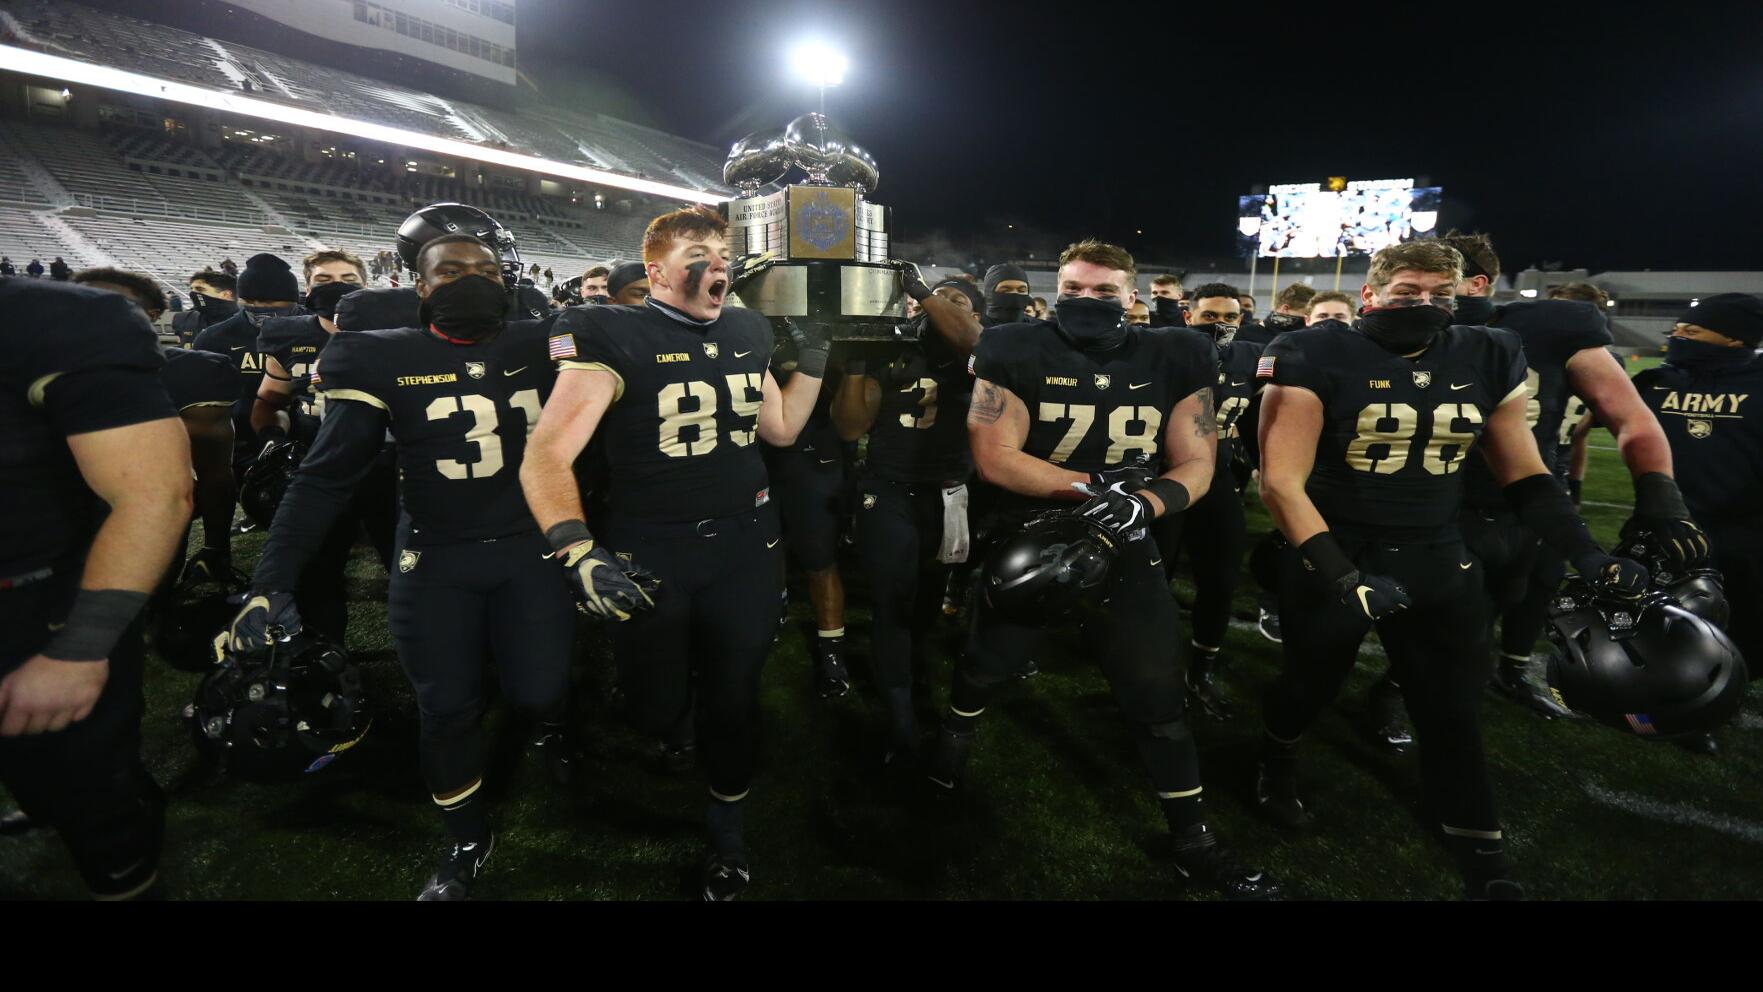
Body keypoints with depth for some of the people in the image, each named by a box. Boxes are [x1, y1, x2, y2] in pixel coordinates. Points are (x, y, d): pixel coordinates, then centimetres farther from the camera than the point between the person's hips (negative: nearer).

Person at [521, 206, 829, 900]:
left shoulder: (747, 332, 4)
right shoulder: (615, 337, -14)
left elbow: (781, 429, 17)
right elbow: (545, 458, -20)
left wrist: (812, 363, 5)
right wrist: (577, 550, -35)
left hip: (744, 542, 4)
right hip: (648, 550, -3)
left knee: (733, 696, 13)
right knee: (658, 711, 7)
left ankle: (727, 826, 39)